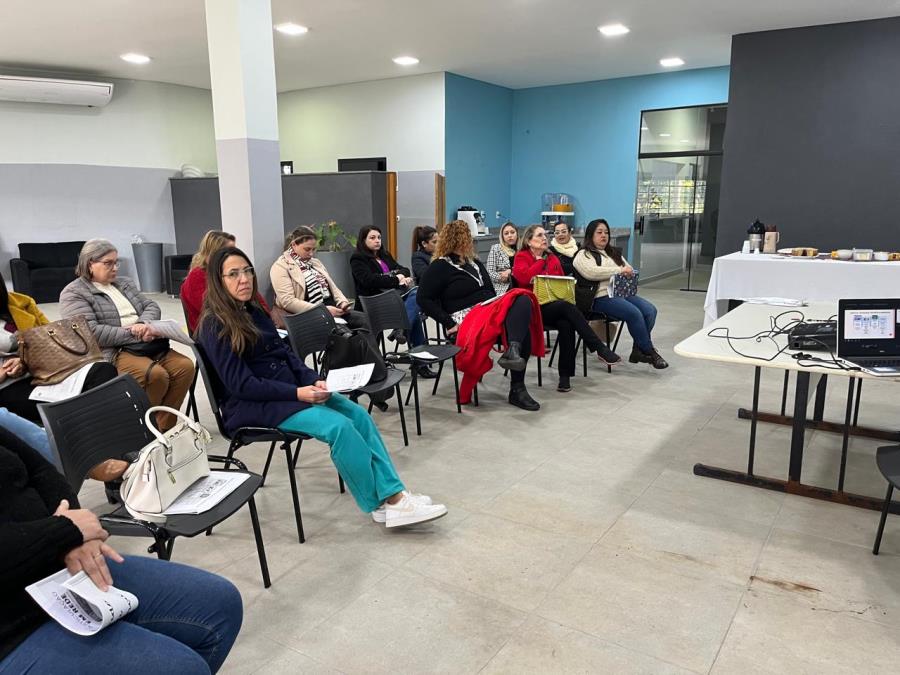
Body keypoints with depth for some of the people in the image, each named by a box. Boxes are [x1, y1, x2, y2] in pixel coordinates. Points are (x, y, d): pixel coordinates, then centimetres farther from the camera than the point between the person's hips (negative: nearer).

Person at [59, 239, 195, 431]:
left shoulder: (124, 282, 22)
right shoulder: (74, 293, -1)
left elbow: (151, 306, 13)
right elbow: (90, 332, -15)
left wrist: (144, 324, -11)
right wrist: (133, 334, -16)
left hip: (148, 345, 7)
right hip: (113, 352, -6)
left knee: (185, 366, -18)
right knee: (156, 375, -32)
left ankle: (164, 426, -8)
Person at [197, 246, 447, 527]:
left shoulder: (253, 311, 12)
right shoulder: (215, 326, -12)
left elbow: (284, 354, 12)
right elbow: (241, 384, -17)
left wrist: (314, 380, -7)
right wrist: (298, 393, -23)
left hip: (287, 391, 8)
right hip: (254, 406, -8)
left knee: (358, 415, -12)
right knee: (339, 426, -25)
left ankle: (393, 494, -15)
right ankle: (381, 504, -11)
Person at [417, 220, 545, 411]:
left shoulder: (474, 263, 27)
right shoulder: (440, 266, 4)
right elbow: (424, 299, -4)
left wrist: (497, 306, 8)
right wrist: (449, 323, -12)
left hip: (490, 308, 7)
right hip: (466, 317, -7)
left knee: (523, 300, -26)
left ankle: (513, 351, -45)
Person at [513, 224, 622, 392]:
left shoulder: (553, 258, 21)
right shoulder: (521, 257, 6)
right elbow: (524, 277, -15)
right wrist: (540, 260, -3)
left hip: (555, 306, 4)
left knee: (566, 324, -31)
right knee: (567, 307, -33)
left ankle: (565, 376, -29)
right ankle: (600, 349, -33)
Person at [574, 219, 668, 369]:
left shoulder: (614, 252, 28)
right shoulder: (583, 255, 3)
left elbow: (630, 270, 27)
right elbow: (591, 272, -17)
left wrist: (629, 272, 1)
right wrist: (619, 270, -16)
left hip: (623, 292, 7)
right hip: (602, 297, -7)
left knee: (650, 310, -18)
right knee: (634, 313, -28)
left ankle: (638, 351, -11)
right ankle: (649, 352, -14)